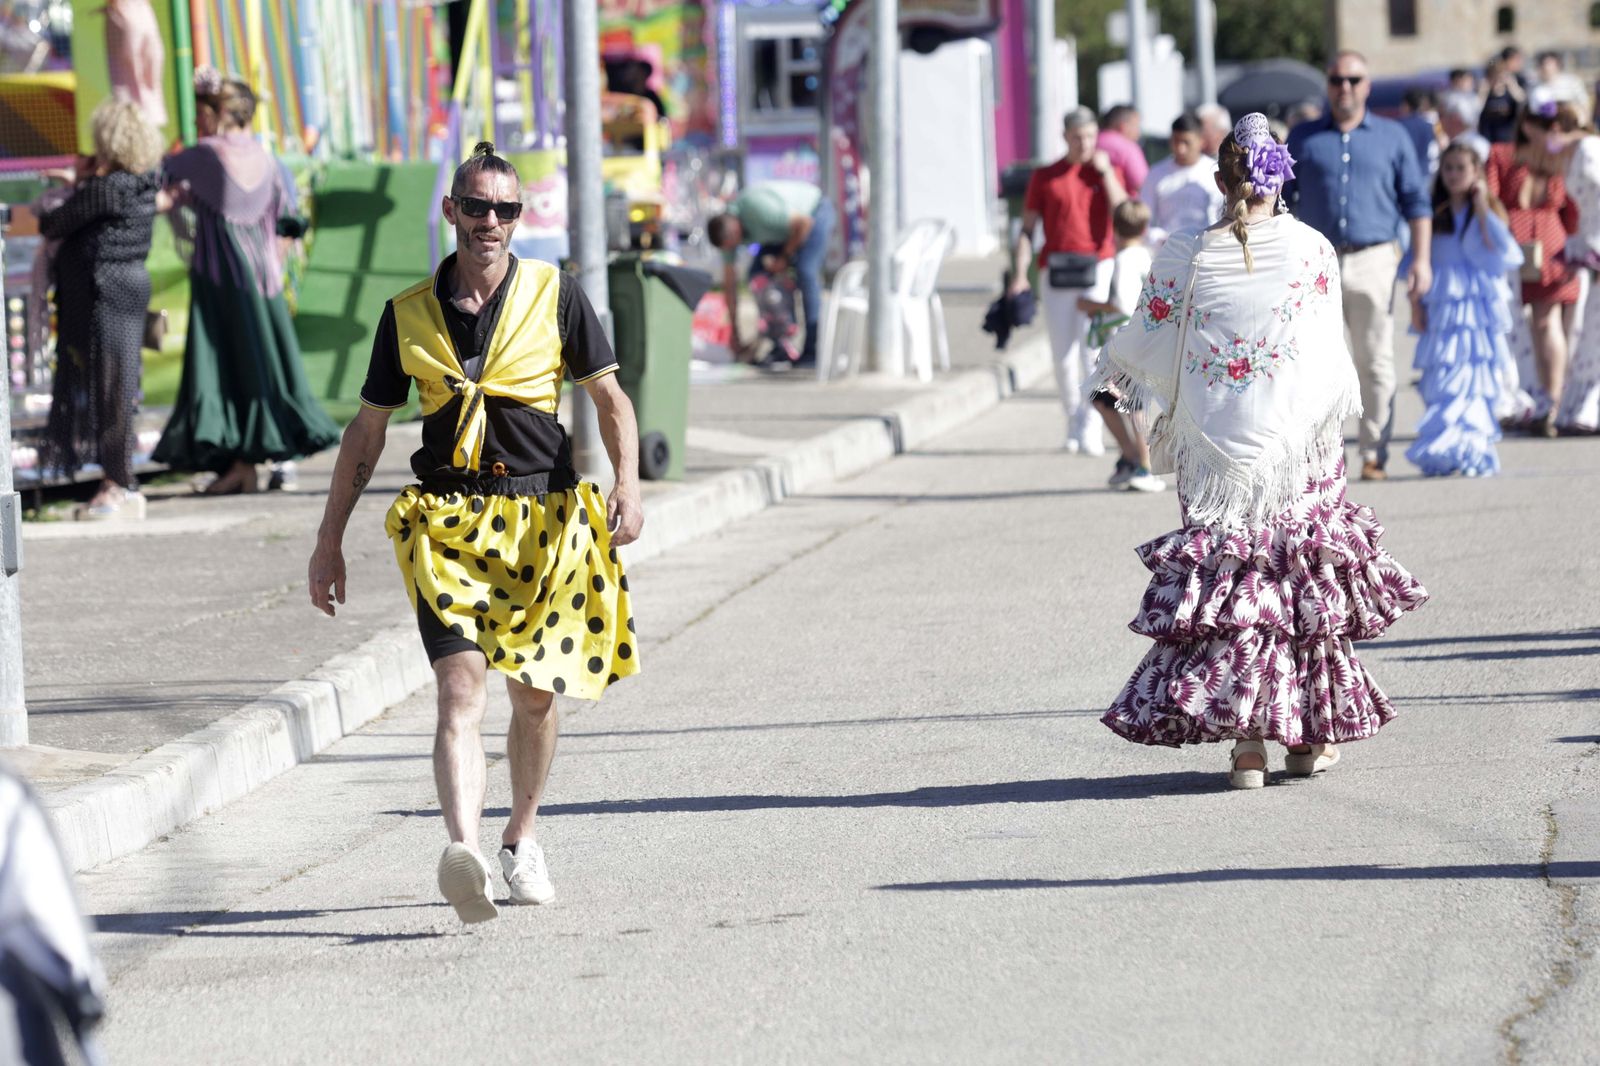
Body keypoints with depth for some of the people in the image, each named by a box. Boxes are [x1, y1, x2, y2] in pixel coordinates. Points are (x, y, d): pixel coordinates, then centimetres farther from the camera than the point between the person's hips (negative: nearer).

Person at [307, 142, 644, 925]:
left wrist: (627, 482, -12)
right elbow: (367, 430, 13)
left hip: (543, 518, 1)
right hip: (447, 522, -1)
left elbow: (609, 397, 6)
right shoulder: (409, 314, 6)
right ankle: (463, 852, -35)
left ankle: (521, 842, 31)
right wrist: (329, 540, 12)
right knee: (461, 685, -18)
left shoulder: (554, 294, 3)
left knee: (535, 693, 8)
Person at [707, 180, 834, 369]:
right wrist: (734, 332, -5)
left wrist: (785, 258, -22)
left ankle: (813, 351, -24)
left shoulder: (757, 209, -39)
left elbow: (804, 222, -32)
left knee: (804, 272, -25)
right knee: (757, 274, -5)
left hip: (815, 213, -8)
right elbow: (729, 283, -7)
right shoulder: (725, 232, -14)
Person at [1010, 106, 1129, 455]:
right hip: (1057, 272, 1)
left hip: (1098, 266, -1)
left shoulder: (1108, 172, 10)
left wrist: (1106, 173, -7)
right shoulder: (1045, 177, 9)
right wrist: (1019, 273, -2)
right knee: (1063, 356, 4)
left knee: (1094, 348, -12)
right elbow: (1027, 227, 8)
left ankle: (1091, 428, -12)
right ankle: (1074, 424, 18)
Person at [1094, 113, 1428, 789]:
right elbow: (1330, 348, 5)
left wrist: (1110, 368, 26)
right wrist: (1338, 405, 24)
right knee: (1305, 572, 11)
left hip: (1217, 447, 0)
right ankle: (1311, 733, 14)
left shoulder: (1187, 258, -5)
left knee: (1227, 575, 5)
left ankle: (1245, 738, -3)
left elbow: (1146, 345, 5)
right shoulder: (1311, 249, -4)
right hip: (1299, 440, 0)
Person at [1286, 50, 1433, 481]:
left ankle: (1374, 454, 5)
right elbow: (1280, 201, 12)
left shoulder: (1392, 137, 10)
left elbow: (1415, 201, 10)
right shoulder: (1303, 138, 11)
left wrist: (1421, 258, 1)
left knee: (1375, 362, 0)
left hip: (1373, 261, 0)